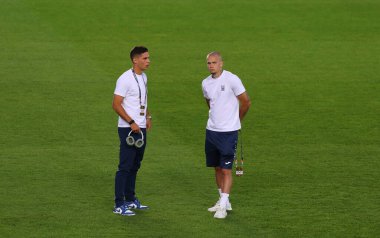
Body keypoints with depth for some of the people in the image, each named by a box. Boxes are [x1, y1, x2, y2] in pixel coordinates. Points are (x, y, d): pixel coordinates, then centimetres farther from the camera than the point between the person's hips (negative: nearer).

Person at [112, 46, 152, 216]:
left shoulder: (143, 77, 11)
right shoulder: (125, 79, -16)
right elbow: (116, 105, -18)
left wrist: (147, 117, 13)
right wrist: (131, 123, -20)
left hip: (141, 128, 9)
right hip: (128, 129, -9)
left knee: (135, 165, 16)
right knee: (125, 167, -7)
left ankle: (130, 199, 26)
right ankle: (119, 205, -4)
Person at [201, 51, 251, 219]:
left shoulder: (232, 79, -12)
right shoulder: (206, 83, 6)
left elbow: (246, 102, -4)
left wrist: (235, 120, 8)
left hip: (229, 131, -6)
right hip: (212, 130, 6)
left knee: (226, 169, -7)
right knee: (217, 168, 12)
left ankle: (223, 207, -8)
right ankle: (223, 201, 24)